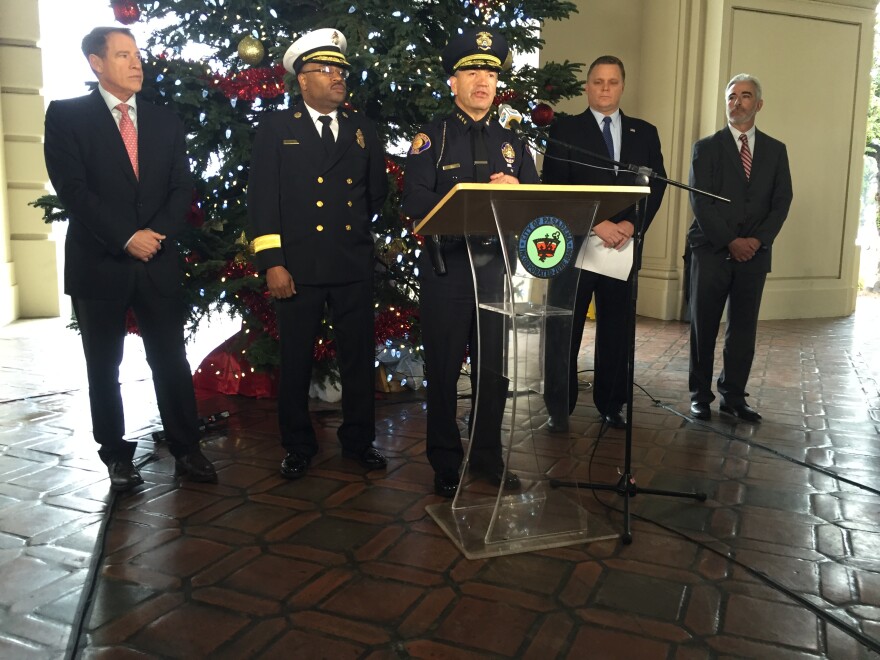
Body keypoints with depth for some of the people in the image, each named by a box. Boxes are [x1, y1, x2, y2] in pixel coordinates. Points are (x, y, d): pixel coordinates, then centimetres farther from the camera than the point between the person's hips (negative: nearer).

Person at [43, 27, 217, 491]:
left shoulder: (165, 121, 12)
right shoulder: (66, 115, 0)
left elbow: (182, 188, 6)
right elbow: (73, 189, -9)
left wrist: (157, 234, -10)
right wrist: (126, 238, -15)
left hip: (158, 262, 3)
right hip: (98, 264, -2)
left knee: (171, 361, 5)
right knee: (104, 366, 8)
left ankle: (186, 450, 15)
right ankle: (116, 454, 22)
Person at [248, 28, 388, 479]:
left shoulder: (362, 128, 13)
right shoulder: (277, 127, 3)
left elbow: (378, 190, 22)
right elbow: (262, 197, -5)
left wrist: (358, 222, 10)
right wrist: (271, 262, -12)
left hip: (354, 264, 3)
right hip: (299, 265, -3)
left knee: (359, 357, 9)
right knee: (296, 361, 6)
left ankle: (359, 441, 25)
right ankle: (298, 447, 22)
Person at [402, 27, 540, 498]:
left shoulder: (510, 142, 12)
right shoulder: (432, 137, 0)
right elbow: (415, 204, -12)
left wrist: (515, 191, -13)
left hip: (495, 269, 4)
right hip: (445, 270, -4)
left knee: (494, 369, 10)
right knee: (443, 370, 5)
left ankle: (488, 458, 26)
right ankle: (446, 464, 19)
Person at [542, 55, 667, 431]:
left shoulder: (644, 133, 14)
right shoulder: (565, 130, 3)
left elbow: (656, 185, 7)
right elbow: (555, 188, -6)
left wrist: (631, 224, -10)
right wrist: (597, 224, -15)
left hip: (623, 245, 3)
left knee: (616, 330, 8)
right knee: (564, 331, 0)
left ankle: (611, 406, 20)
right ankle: (559, 409, 11)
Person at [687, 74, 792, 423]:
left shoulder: (775, 150, 11)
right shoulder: (707, 147, 2)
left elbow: (781, 202, 6)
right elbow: (700, 201, -6)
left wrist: (757, 240, -9)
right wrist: (730, 241, -13)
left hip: (754, 253, 2)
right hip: (712, 251, -2)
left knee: (744, 328, 4)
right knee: (703, 326, 2)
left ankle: (734, 396, 14)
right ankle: (700, 394, 13)